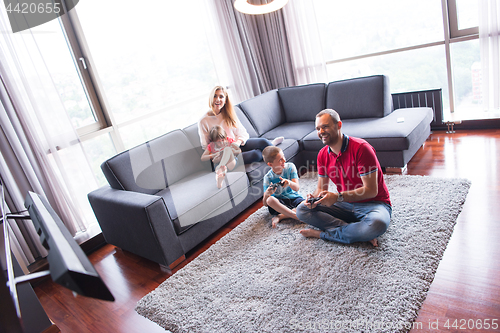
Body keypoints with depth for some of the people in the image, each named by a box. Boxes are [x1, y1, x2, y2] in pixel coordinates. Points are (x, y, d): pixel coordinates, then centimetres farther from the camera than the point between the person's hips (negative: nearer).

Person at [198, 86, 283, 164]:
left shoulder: (229, 113, 6)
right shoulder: (203, 121, -8)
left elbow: (243, 133, 4)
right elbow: (205, 146, -3)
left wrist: (237, 143, -18)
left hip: (239, 144, 5)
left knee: (263, 142, -24)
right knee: (256, 154, -27)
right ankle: (271, 145, -1)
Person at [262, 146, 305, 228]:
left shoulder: (290, 167, -8)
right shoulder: (268, 177, -12)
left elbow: (296, 188, -15)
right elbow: (265, 203, -13)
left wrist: (289, 183, -40)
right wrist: (267, 194, -38)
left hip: (294, 197, 1)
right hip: (280, 201, -1)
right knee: (270, 200, -35)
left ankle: (280, 216, -21)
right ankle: (295, 215, -28)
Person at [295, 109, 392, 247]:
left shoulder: (361, 148, -20)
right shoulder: (323, 154, 1)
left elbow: (371, 191, -22)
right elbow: (321, 188, 6)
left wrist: (338, 197, -32)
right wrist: (313, 198, -18)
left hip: (373, 203, -5)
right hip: (345, 205, 6)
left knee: (377, 224, -41)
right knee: (302, 210, -12)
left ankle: (322, 233, -20)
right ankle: (360, 232, -21)